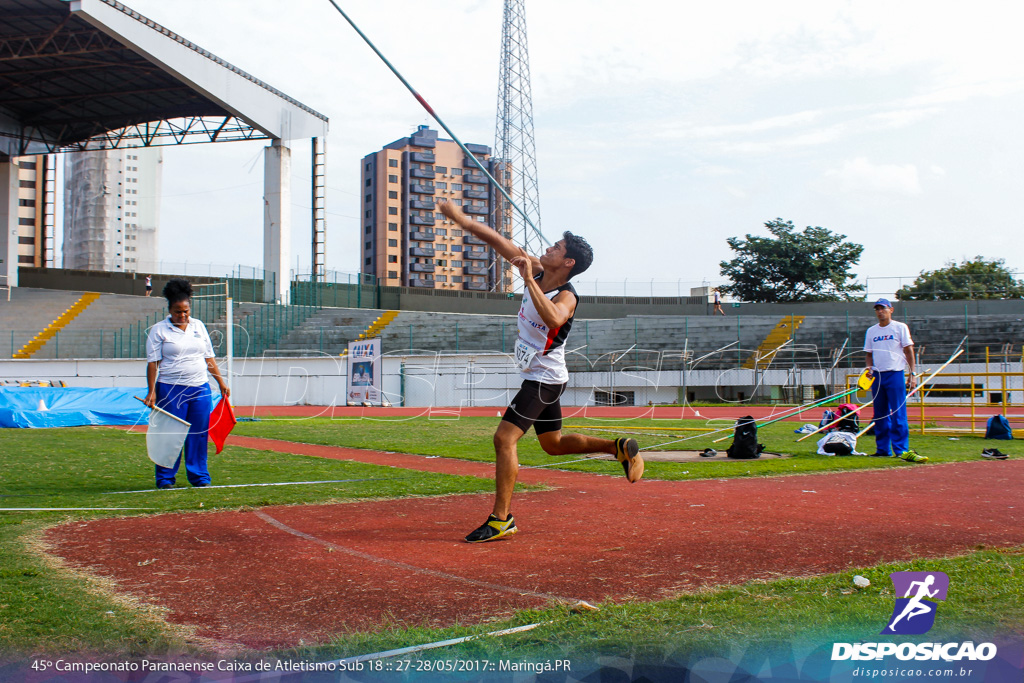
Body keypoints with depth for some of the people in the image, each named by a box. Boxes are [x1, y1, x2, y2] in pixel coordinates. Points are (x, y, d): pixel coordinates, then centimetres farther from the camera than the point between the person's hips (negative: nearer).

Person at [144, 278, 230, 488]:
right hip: (171, 390, -4)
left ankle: (199, 477, 14)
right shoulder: (159, 330, 1)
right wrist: (151, 391, -9)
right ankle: (165, 479, 10)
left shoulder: (198, 326, 14)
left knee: (199, 434, 4)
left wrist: (221, 382, 17)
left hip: (200, 388, 4)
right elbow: (152, 362, -3)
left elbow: (209, 358, 19)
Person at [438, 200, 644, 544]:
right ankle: (619, 447, 30)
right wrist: (463, 219, -1)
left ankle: (501, 519, -11)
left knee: (504, 439, -15)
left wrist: (529, 280, -43)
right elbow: (502, 244, 3)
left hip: (545, 379, -9)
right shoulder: (537, 271, 1)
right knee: (553, 444, 20)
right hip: (538, 377, 9)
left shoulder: (567, 297, -21)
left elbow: (552, 317, -45)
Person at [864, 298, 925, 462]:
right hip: (877, 375, 5)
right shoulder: (871, 331, 15)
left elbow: (909, 351, 0)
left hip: (895, 374, -5)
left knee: (898, 414, -10)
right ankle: (883, 449, 13)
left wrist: (912, 374, -7)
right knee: (879, 415, 7)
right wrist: (868, 367, -2)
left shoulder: (900, 327, 3)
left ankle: (901, 450, -11)